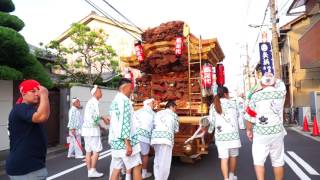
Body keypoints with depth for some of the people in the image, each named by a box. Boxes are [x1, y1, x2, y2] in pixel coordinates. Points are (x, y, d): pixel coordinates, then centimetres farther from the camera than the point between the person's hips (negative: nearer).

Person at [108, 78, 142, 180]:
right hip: (124, 141, -9)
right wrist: (128, 144, -22)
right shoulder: (124, 100, -13)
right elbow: (125, 123, -21)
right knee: (137, 166, 3)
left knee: (116, 168, 10)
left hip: (115, 140, 9)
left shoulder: (114, 101, 16)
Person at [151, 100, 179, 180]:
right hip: (166, 138, -5)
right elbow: (176, 130, 17)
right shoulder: (174, 115, 13)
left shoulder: (158, 113, 24)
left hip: (155, 137, 5)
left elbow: (153, 126, 19)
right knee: (164, 162, 0)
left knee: (157, 160, 15)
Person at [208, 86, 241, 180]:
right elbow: (237, 115, 12)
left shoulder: (213, 105, 2)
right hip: (233, 133, 0)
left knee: (224, 158, 2)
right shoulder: (233, 103, 0)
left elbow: (211, 121, 3)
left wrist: (210, 130, 20)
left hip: (220, 135, 0)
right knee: (233, 156, 17)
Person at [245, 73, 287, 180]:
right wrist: (273, 79, 36)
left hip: (260, 133, -2)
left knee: (258, 160, 5)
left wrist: (249, 130, 8)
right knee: (278, 161, 14)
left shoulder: (256, 96, -7)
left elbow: (249, 116, -4)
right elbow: (280, 83, 23)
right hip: (277, 132, 3)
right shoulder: (281, 92, -2)